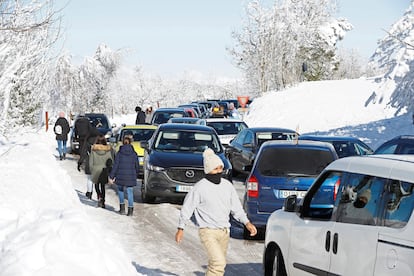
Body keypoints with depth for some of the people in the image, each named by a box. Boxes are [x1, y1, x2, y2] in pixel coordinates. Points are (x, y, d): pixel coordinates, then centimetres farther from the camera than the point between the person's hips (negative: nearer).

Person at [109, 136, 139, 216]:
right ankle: (130, 209, 0)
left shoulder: (119, 153, -5)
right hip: (131, 177, 1)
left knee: (120, 190, 21)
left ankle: (122, 206, 11)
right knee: (130, 192, 9)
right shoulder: (134, 154, 1)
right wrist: (135, 175, 23)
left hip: (121, 176, -1)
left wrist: (111, 177, -4)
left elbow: (115, 166, -8)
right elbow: (137, 167, 6)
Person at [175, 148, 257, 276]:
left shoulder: (227, 185, 6)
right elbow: (187, 208, -3)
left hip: (224, 231, 6)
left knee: (216, 264, 14)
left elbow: (236, 207, 13)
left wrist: (247, 223, 1)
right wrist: (180, 228, -2)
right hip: (208, 232, -6)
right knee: (219, 262, -20)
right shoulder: (200, 187, -10)